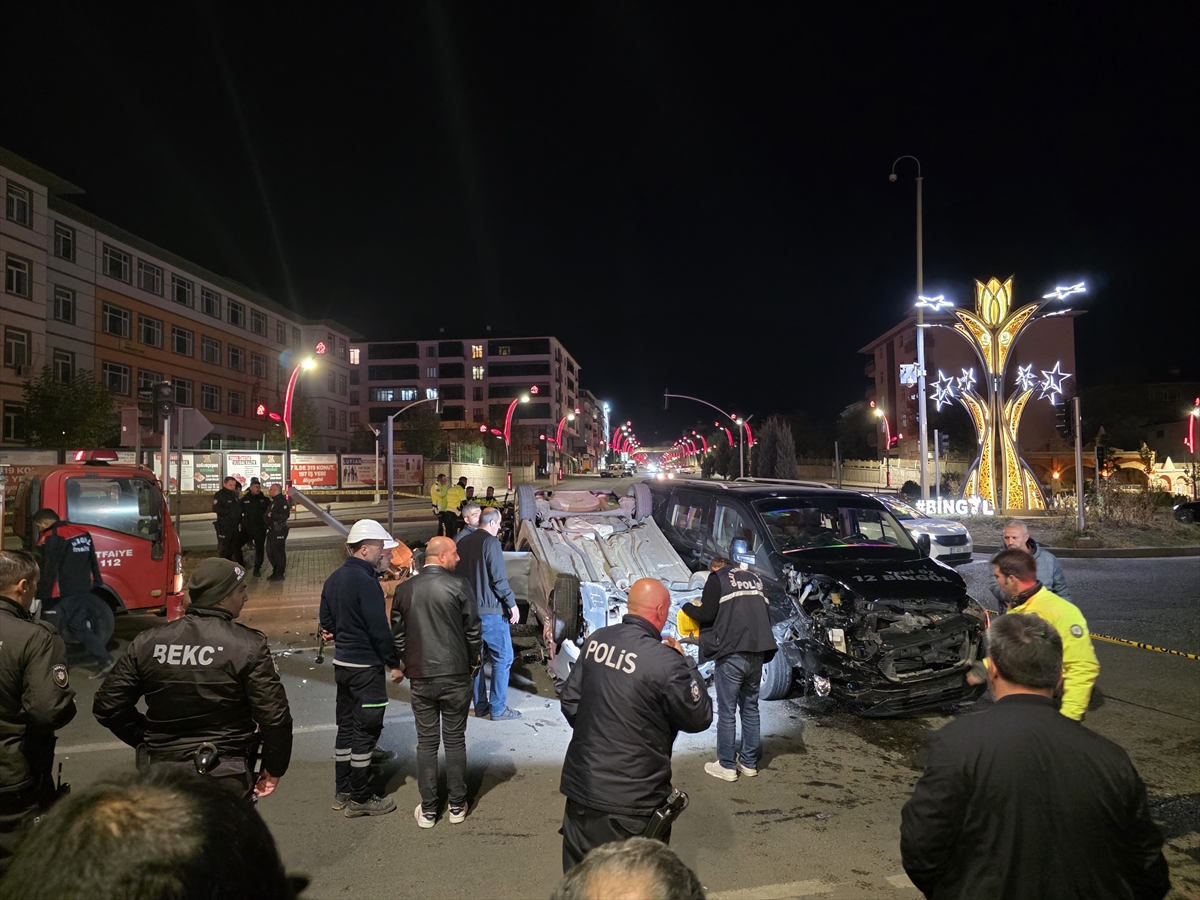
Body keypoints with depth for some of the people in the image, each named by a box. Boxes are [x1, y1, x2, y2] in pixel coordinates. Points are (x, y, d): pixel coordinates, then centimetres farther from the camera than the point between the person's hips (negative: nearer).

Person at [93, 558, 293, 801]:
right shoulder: (249, 646, -14)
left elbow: (107, 706, 5)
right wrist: (274, 770, -1)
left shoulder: (148, 643, -1)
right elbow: (274, 716, -16)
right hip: (226, 778, -4)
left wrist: (146, 740, 17)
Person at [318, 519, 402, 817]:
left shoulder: (334, 579, 7)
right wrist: (394, 663, -12)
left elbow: (326, 621, 14)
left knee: (346, 726, 17)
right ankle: (360, 799, 11)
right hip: (366, 666, -9)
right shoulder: (366, 582, -21)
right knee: (366, 730, 2)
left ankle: (342, 791, 27)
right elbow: (379, 629, -21)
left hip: (342, 663, 9)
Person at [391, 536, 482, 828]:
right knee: (455, 739, 10)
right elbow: (473, 629, -6)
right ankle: (456, 806, 18)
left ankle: (428, 810, 16)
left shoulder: (404, 589, -1)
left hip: (420, 677, 2)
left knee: (426, 742, 10)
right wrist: (473, 660, 10)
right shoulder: (458, 586, -11)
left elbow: (398, 634, 5)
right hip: (455, 675, -2)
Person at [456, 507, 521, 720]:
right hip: (490, 610, -8)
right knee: (503, 657, 1)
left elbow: (458, 574, 15)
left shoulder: (463, 542, 9)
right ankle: (498, 708, 2)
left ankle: (480, 706, 20)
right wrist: (512, 604, -11)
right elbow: (499, 578, -18)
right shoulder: (490, 542, -13)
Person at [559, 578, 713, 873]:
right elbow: (699, 718, -7)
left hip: (580, 786, 6)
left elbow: (570, 703, 7)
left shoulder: (596, 640, -2)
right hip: (629, 804, -5)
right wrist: (686, 663, 2)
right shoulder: (665, 661, -21)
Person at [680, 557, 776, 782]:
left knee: (727, 711, 3)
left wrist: (688, 607, 12)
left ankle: (726, 766, 9)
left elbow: (707, 614, -6)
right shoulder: (754, 578, 19)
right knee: (750, 708, 15)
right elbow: (766, 613, 18)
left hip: (731, 653, -6)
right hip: (757, 652, 6)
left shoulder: (717, 578, 2)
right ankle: (749, 762, 23)